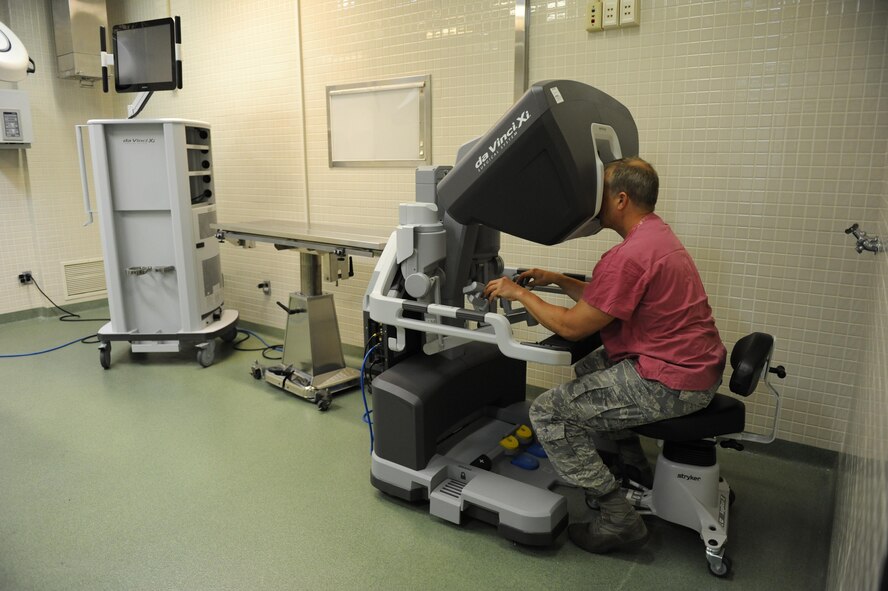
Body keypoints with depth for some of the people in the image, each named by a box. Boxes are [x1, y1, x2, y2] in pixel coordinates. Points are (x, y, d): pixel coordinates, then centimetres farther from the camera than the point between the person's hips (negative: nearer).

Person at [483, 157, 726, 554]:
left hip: (673, 381, -11)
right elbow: (603, 299, 18)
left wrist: (520, 294, -7)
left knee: (547, 413, -8)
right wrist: (557, 280, 10)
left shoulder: (629, 256, -23)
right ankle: (636, 471, 33)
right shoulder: (656, 234, 12)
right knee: (589, 368, 29)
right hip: (695, 363, 11)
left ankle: (618, 520, -2)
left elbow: (571, 326, -19)